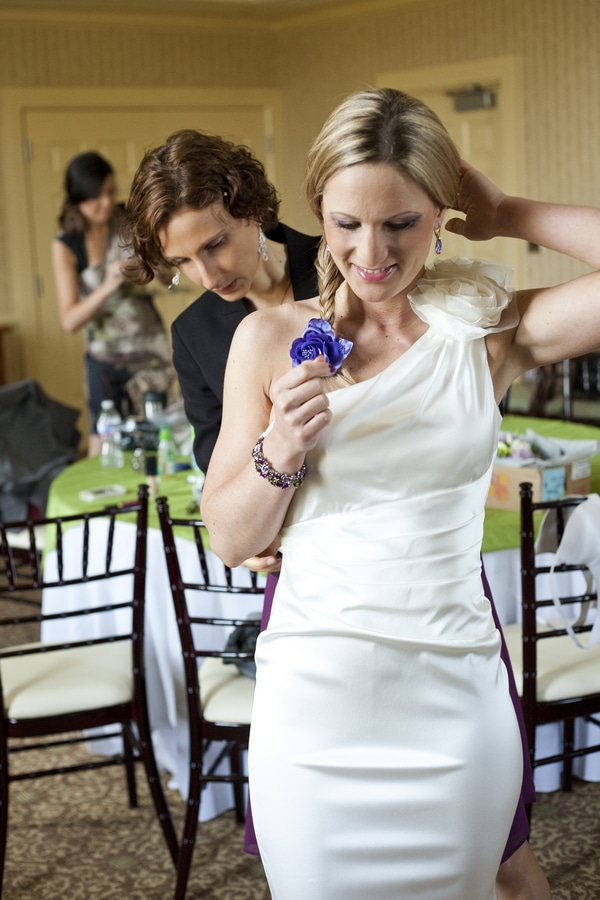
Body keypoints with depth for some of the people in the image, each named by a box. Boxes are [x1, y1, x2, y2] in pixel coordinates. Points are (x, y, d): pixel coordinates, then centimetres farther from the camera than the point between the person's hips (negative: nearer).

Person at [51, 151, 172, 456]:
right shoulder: (66, 245, -9)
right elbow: (69, 320, -15)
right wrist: (107, 287, -29)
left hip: (150, 349, 1)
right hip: (105, 356, -1)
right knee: (102, 440, -1)